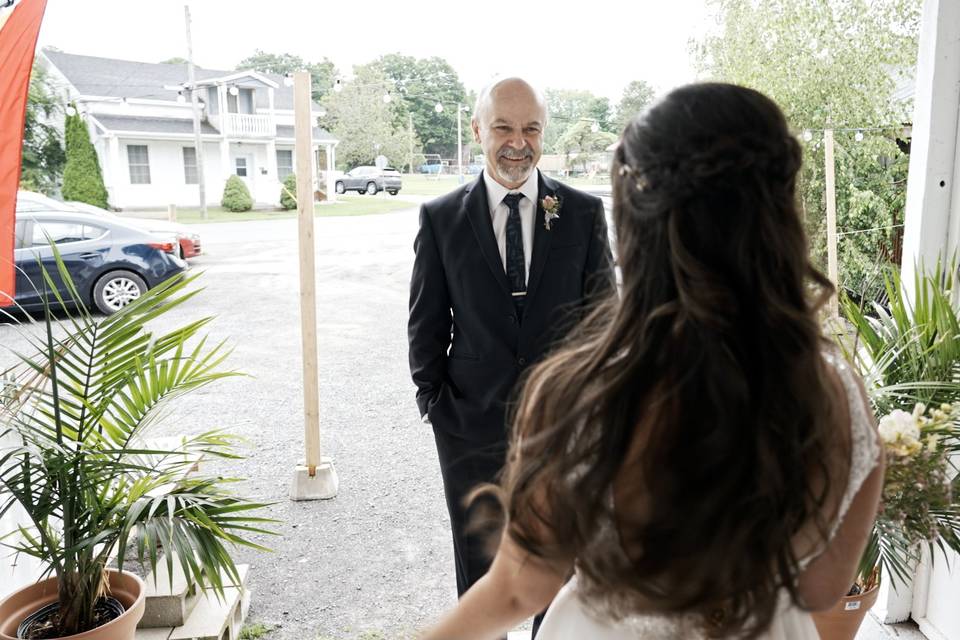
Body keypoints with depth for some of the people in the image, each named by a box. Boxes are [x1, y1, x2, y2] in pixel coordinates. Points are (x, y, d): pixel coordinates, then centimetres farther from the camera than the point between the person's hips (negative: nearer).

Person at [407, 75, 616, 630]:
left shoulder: (585, 212, -3)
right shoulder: (441, 218, -4)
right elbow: (426, 323, 1)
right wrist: (434, 403, -1)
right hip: (472, 424, 0)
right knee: (478, 571, 19)